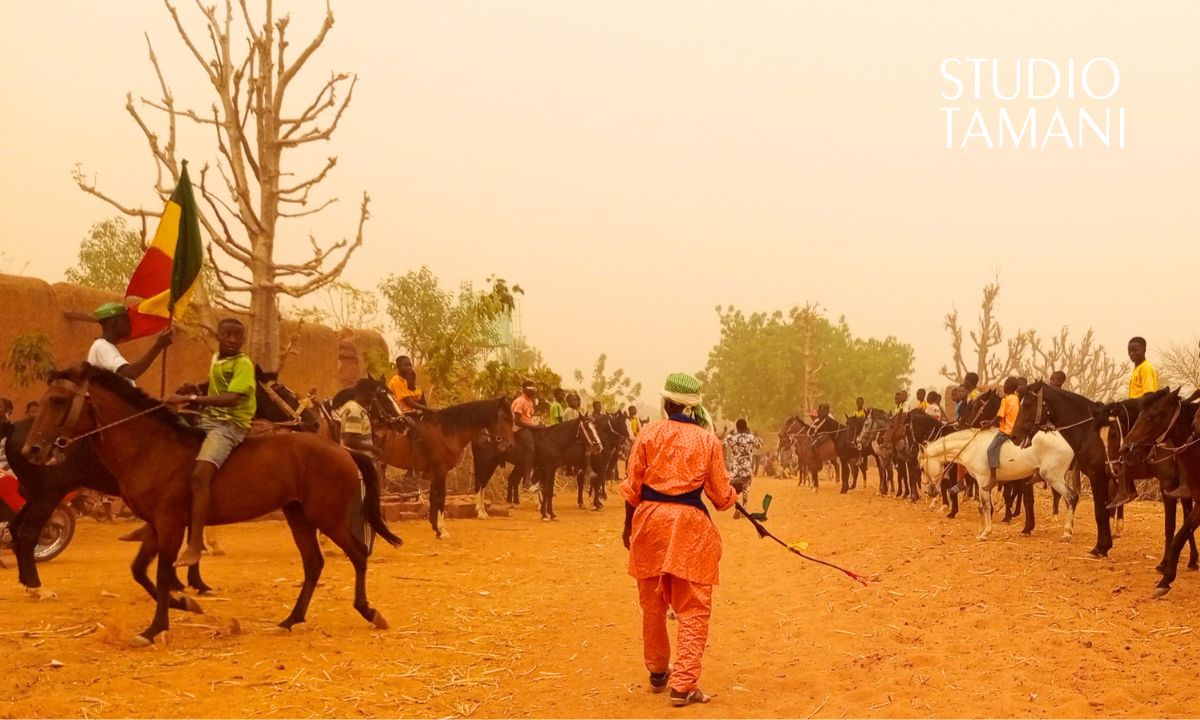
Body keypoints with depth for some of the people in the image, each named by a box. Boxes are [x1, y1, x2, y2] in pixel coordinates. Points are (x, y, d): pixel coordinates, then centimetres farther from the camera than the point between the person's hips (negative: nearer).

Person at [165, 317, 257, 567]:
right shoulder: (216, 360, 16)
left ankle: (194, 544, -30)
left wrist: (191, 399, -29)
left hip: (230, 425, -9)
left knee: (200, 474, -28)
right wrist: (194, 392, 7)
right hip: (207, 419, 9)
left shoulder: (243, 364, -9)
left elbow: (231, 398, -24)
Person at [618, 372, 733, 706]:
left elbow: (632, 487, 1)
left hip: (650, 520, 2)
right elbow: (721, 496, 0)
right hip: (690, 525, -2)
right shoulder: (708, 440, -2)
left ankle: (658, 672, 33)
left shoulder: (648, 433, -1)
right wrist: (734, 493, 22)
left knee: (652, 604, 17)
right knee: (693, 609, 5)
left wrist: (628, 525, 13)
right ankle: (683, 685, 0)